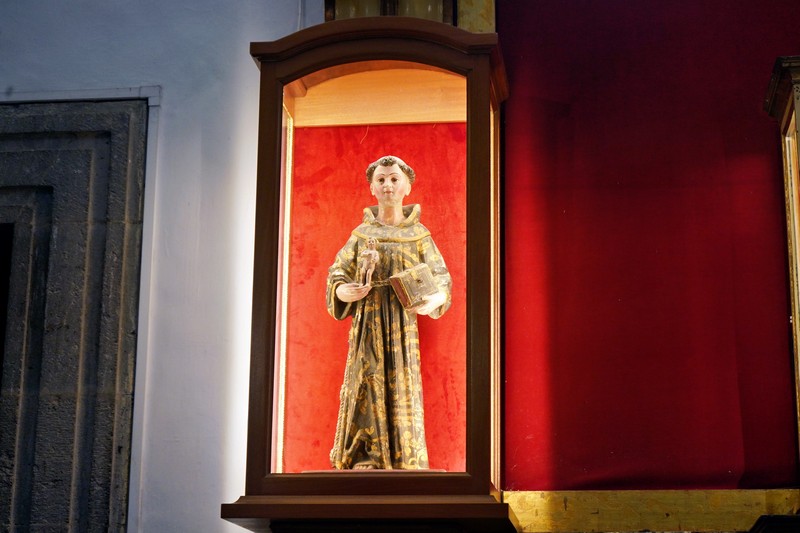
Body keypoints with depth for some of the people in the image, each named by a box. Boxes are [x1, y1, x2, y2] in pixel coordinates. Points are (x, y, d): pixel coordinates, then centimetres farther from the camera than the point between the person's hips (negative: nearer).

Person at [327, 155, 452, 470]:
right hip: (367, 328, 1)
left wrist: (432, 301, -18)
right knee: (367, 396, -3)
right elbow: (337, 274, 11)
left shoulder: (418, 235, 5)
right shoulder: (362, 234, 9)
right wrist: (344, 292, -12)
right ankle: (365, 462, 0)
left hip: (402, 329, -1)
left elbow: (440, 279, 3)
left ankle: (405, 463, 2)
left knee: (402, 395, -3)